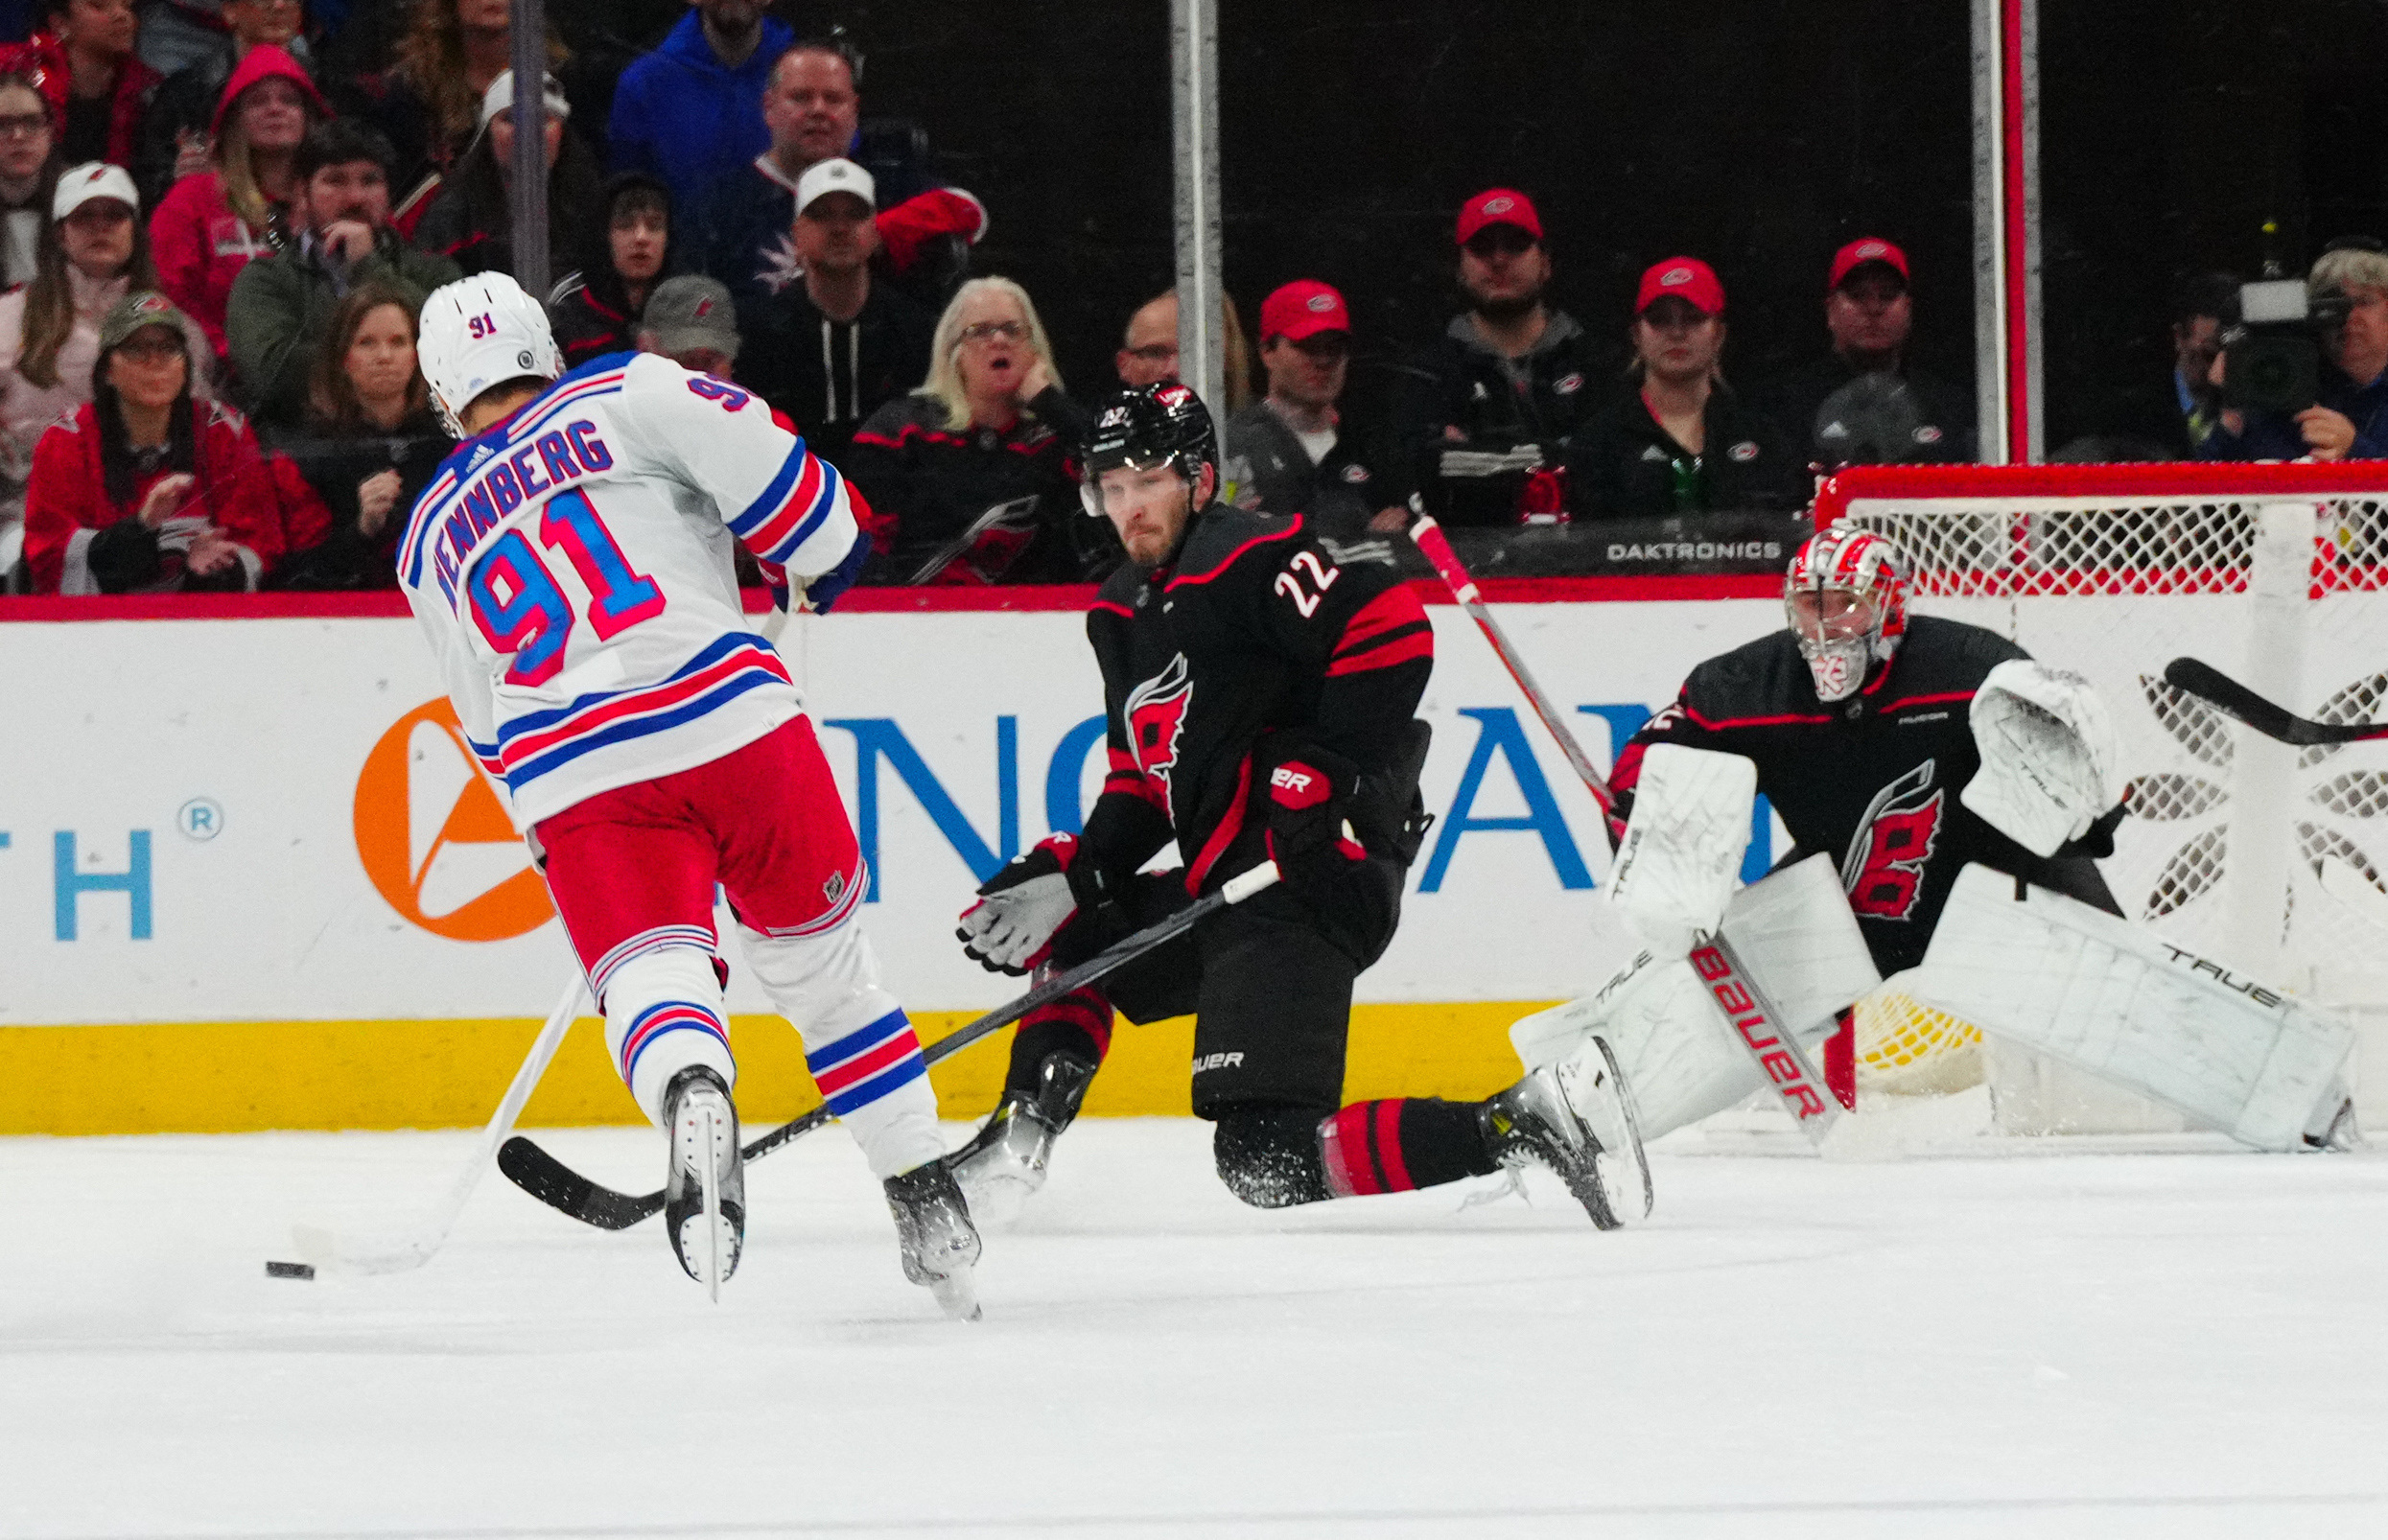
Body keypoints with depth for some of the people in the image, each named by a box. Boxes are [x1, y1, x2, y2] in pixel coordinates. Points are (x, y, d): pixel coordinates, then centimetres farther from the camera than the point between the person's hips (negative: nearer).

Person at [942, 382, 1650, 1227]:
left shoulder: (1246, 562, -11)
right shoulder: (1122, 613, 20)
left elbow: (1393, 624, -22)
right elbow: (1143, 779, 27)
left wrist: (1326, 771, -23)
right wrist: (1075, 871, 13)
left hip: (1311, 876, -10)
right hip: (1224, 882, 10)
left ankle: (1527, 1124, -26)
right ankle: (1015, 1148, 29)